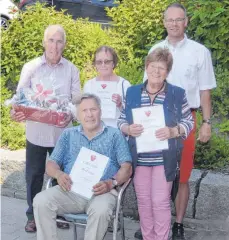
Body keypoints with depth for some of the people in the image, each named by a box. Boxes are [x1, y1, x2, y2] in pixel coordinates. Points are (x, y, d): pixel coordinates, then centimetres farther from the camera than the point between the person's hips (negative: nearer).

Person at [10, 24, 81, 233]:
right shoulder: (30, 67, -2)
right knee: (34, 174, 8)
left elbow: (77, 100, -1)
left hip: (62, 131, 1)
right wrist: (16, 111, -23)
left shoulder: (72, 70, 0)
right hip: (36, 131, 0)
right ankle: (33, 215, 25)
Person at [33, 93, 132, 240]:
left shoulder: (114, 135, 13)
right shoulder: (68, 134, 20)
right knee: (41, 201, -24)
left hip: (101, 192, -2)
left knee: (101, 210, -36)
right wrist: (59, 174, -11)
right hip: (70, 190, 3)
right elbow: (51, 164, 15)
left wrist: (111, 183, -17)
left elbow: (127, 167, 4)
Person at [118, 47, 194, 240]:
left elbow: (189, 122, 0)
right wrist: (128, 129, -14)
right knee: (143, 201, 13)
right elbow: (122, 121, 9)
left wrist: (173, 131, -18)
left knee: (160, 202, 1)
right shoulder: (132, 92, 4)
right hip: (139, 158, 3)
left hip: (164, 159, -3)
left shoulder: (177, 94, -3)